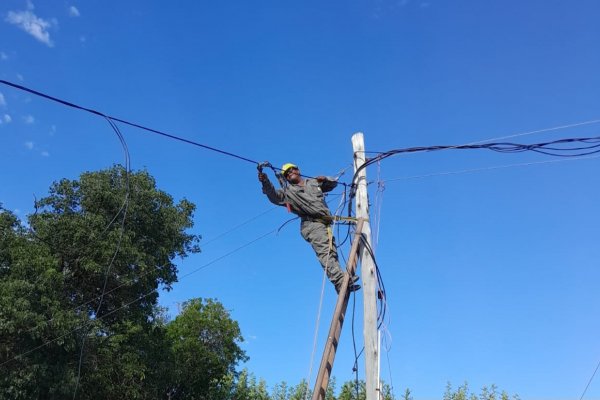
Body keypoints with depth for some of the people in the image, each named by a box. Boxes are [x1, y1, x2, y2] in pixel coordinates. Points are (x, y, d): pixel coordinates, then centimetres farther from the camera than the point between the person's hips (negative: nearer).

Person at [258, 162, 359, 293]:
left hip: (325, 223, 6)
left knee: (332, 253, 6)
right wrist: (266, 183, -26)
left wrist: (325, 179, 8)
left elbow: (333, 183, 32)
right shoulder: (288, 191, 12)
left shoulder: (314, 182, 24)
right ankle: (341, 280, -40)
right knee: (325, 252, -25)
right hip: (312, 223, -6)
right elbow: (274, 196, -7)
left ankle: (342, 285, 10)